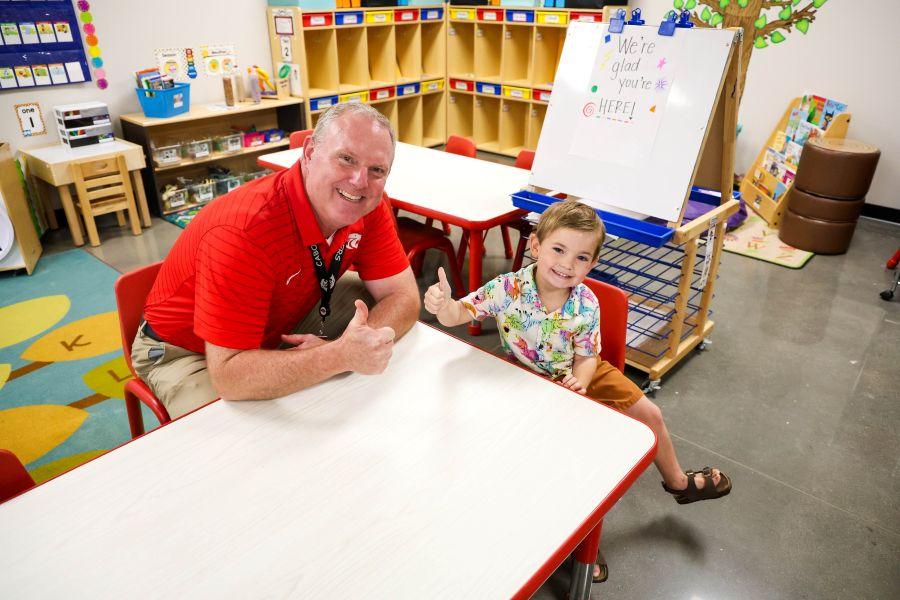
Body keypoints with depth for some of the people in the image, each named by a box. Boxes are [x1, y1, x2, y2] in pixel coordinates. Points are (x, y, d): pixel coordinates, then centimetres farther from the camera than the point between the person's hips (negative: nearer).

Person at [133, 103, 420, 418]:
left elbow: (404, 298, -15)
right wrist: (342, 355, -47)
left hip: (281, 336, 6)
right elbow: (229, 375, -39)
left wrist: (353, 345, -34)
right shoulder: (244, 230, -37)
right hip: (189, 354, -6)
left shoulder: (368, 204, -16)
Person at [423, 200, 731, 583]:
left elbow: (587, 357, -9)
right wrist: (443, 305, -50)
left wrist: (580, 380, -31)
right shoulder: (507, 289, -27)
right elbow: (460, 314, -27)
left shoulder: (586, 304, -18)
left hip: (578, 376, 4)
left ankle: (678, 482, 39)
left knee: (649, 414, 7)